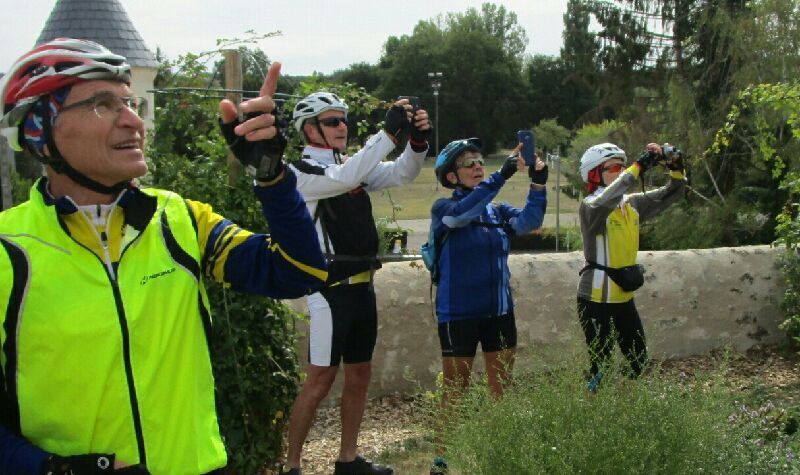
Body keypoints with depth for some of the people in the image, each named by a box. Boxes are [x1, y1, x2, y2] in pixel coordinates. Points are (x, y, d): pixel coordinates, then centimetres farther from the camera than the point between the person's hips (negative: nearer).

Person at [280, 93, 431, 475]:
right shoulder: (301, 171, -9)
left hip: (362, 285, 8)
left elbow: (402, 174, 4)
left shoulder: (353, 164, 14)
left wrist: (417, 141, -16)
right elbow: (344, 179, -28)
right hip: (331, 288, -8)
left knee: (359, 374, 12)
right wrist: (389, 132, -29)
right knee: (322, 378, -7)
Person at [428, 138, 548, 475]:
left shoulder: (498, 211, 7)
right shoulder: (443, 209, -6)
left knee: (502, 388, 10)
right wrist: (502, 175, -35)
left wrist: (538, 184, -26)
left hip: (499, 311, 5)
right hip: (459, 314, -4)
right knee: (455, 390, 4)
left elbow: (529, 221, -10)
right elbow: (462, 212, -27)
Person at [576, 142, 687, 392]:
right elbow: (606, 201, -37)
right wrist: (639, 166, -37)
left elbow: (671, 193, 9)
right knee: (600, 365, -3)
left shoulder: (632, 203, 6)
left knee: (639, 362, 15)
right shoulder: (590, 206, -14)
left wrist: (676, 168, -12)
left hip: (624, 296, 7)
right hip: (597, 299, -7)